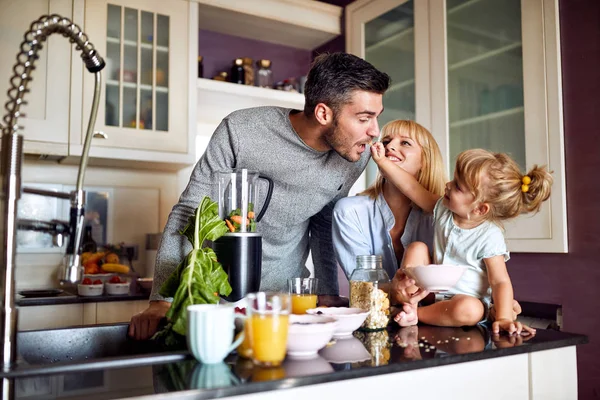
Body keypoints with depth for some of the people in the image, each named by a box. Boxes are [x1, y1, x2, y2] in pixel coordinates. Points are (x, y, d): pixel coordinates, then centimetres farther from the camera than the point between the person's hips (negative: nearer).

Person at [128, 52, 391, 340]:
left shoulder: (355, 157, -7)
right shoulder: (240, 131, -20)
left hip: (288, 293, 4)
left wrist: (328, 293, 4)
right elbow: (190, 213, -15)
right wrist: (162, 301, -20)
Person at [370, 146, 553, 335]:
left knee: (469, 310, -38)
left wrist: (503, 318, -34)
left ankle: (416, 314, -18)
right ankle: (410, 303, -14)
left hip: (466, 298, -5)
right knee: (417, 248, -7)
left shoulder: (490, 237, -21)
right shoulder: (443, 209, -5)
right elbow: (412, 187, -2)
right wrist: (382, 161, -4)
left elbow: (500, 282, -22)